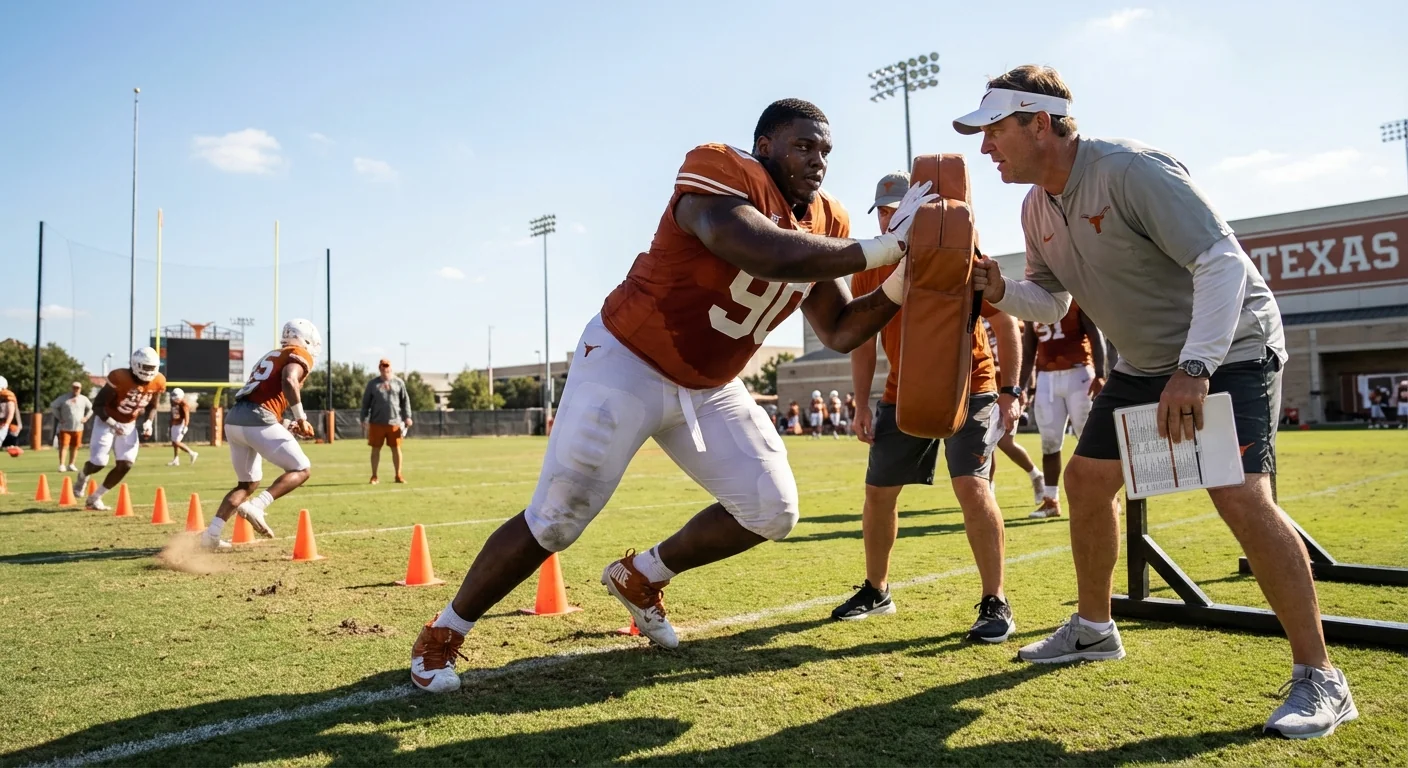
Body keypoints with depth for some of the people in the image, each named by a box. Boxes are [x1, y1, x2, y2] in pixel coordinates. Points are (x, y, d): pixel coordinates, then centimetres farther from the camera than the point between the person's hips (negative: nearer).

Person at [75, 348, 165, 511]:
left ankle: (94, 498, 14)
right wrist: (113, 424, -33)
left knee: (126, 465, -5)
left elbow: (152, 406, 8)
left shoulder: (157, 382, -11)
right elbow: (97, 406, -20)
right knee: (99, 462, -8)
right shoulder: (119, 378, -28)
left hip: (129, 425, 5)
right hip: (107, 422, -5)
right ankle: (83, 475, 32)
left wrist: (148, 423, -10)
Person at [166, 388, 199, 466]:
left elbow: (187, 416, -21)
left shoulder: (184, 404, -14)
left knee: (176, 442, -11)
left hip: (181, 424, -9)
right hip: (175, 425, 9)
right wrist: (171, 426, 21)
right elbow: (172, 416, 19)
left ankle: (192, 453, -1)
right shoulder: (173, 403, 10)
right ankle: (176, 460, 15)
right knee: (174, 442, 9)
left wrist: (185, 427, -29)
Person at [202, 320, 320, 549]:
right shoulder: (300, 356, 6)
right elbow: (289, 381, -16)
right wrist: (301, 418, -9)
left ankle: (211, 534, 15)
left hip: (234, 419, 8)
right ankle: (256, 506, -16)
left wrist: (288, 425, 24)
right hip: (257, 421, -8)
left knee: (248, 483, 22)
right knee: (301, 469, 1)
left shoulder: (272, 357, 31)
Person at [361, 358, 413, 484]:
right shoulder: (372, 384, 5)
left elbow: (405, 400, 8)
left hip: (394, 422, 0)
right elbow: (365, 403, 5)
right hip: (377, 422, 0)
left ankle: (398, 475, 13)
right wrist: (364, 420, -2)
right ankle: (374, 477, 12)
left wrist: (407, 417, -1)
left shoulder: (398, 382, 7)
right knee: (376, 449, 4)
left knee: (396, 448, 4)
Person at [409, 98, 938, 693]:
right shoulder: (721, 172, -21)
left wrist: (905, 282, -12)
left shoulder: (825, 224, 2)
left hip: (709, 388, 8)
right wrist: (881, 248, -33)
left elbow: (840, 334, 3)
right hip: (627, 364, -7)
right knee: (556, 521, -6)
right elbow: (764, 254, -39)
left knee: (772, 512, 4)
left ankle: (641, 576, 25)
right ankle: (443, 632, 18)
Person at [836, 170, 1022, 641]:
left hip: (968, 389, -4)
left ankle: (995, 603, -7)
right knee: (878, 492, 6)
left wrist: (1010, 390, -11)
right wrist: (862, 404, 2)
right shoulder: (869, 271, 1)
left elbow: (1006, 323, -6)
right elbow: (863, 341, 8)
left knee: (971, 484, -19)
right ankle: (876, 592, 24)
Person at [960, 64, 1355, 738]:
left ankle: (1319, 678, -6)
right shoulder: (1037, 208, 1)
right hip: (1145, 363, 9)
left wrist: (1194, 367, -36)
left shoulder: (1130, 170, -25)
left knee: (1240, 499, -22)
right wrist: (1000, 291, -10)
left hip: (1230, 348, -8)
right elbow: (1051, 302, 11)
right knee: (1085, 480, 9)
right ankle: (1093, 630, 27)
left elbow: (1223, 261, -29)